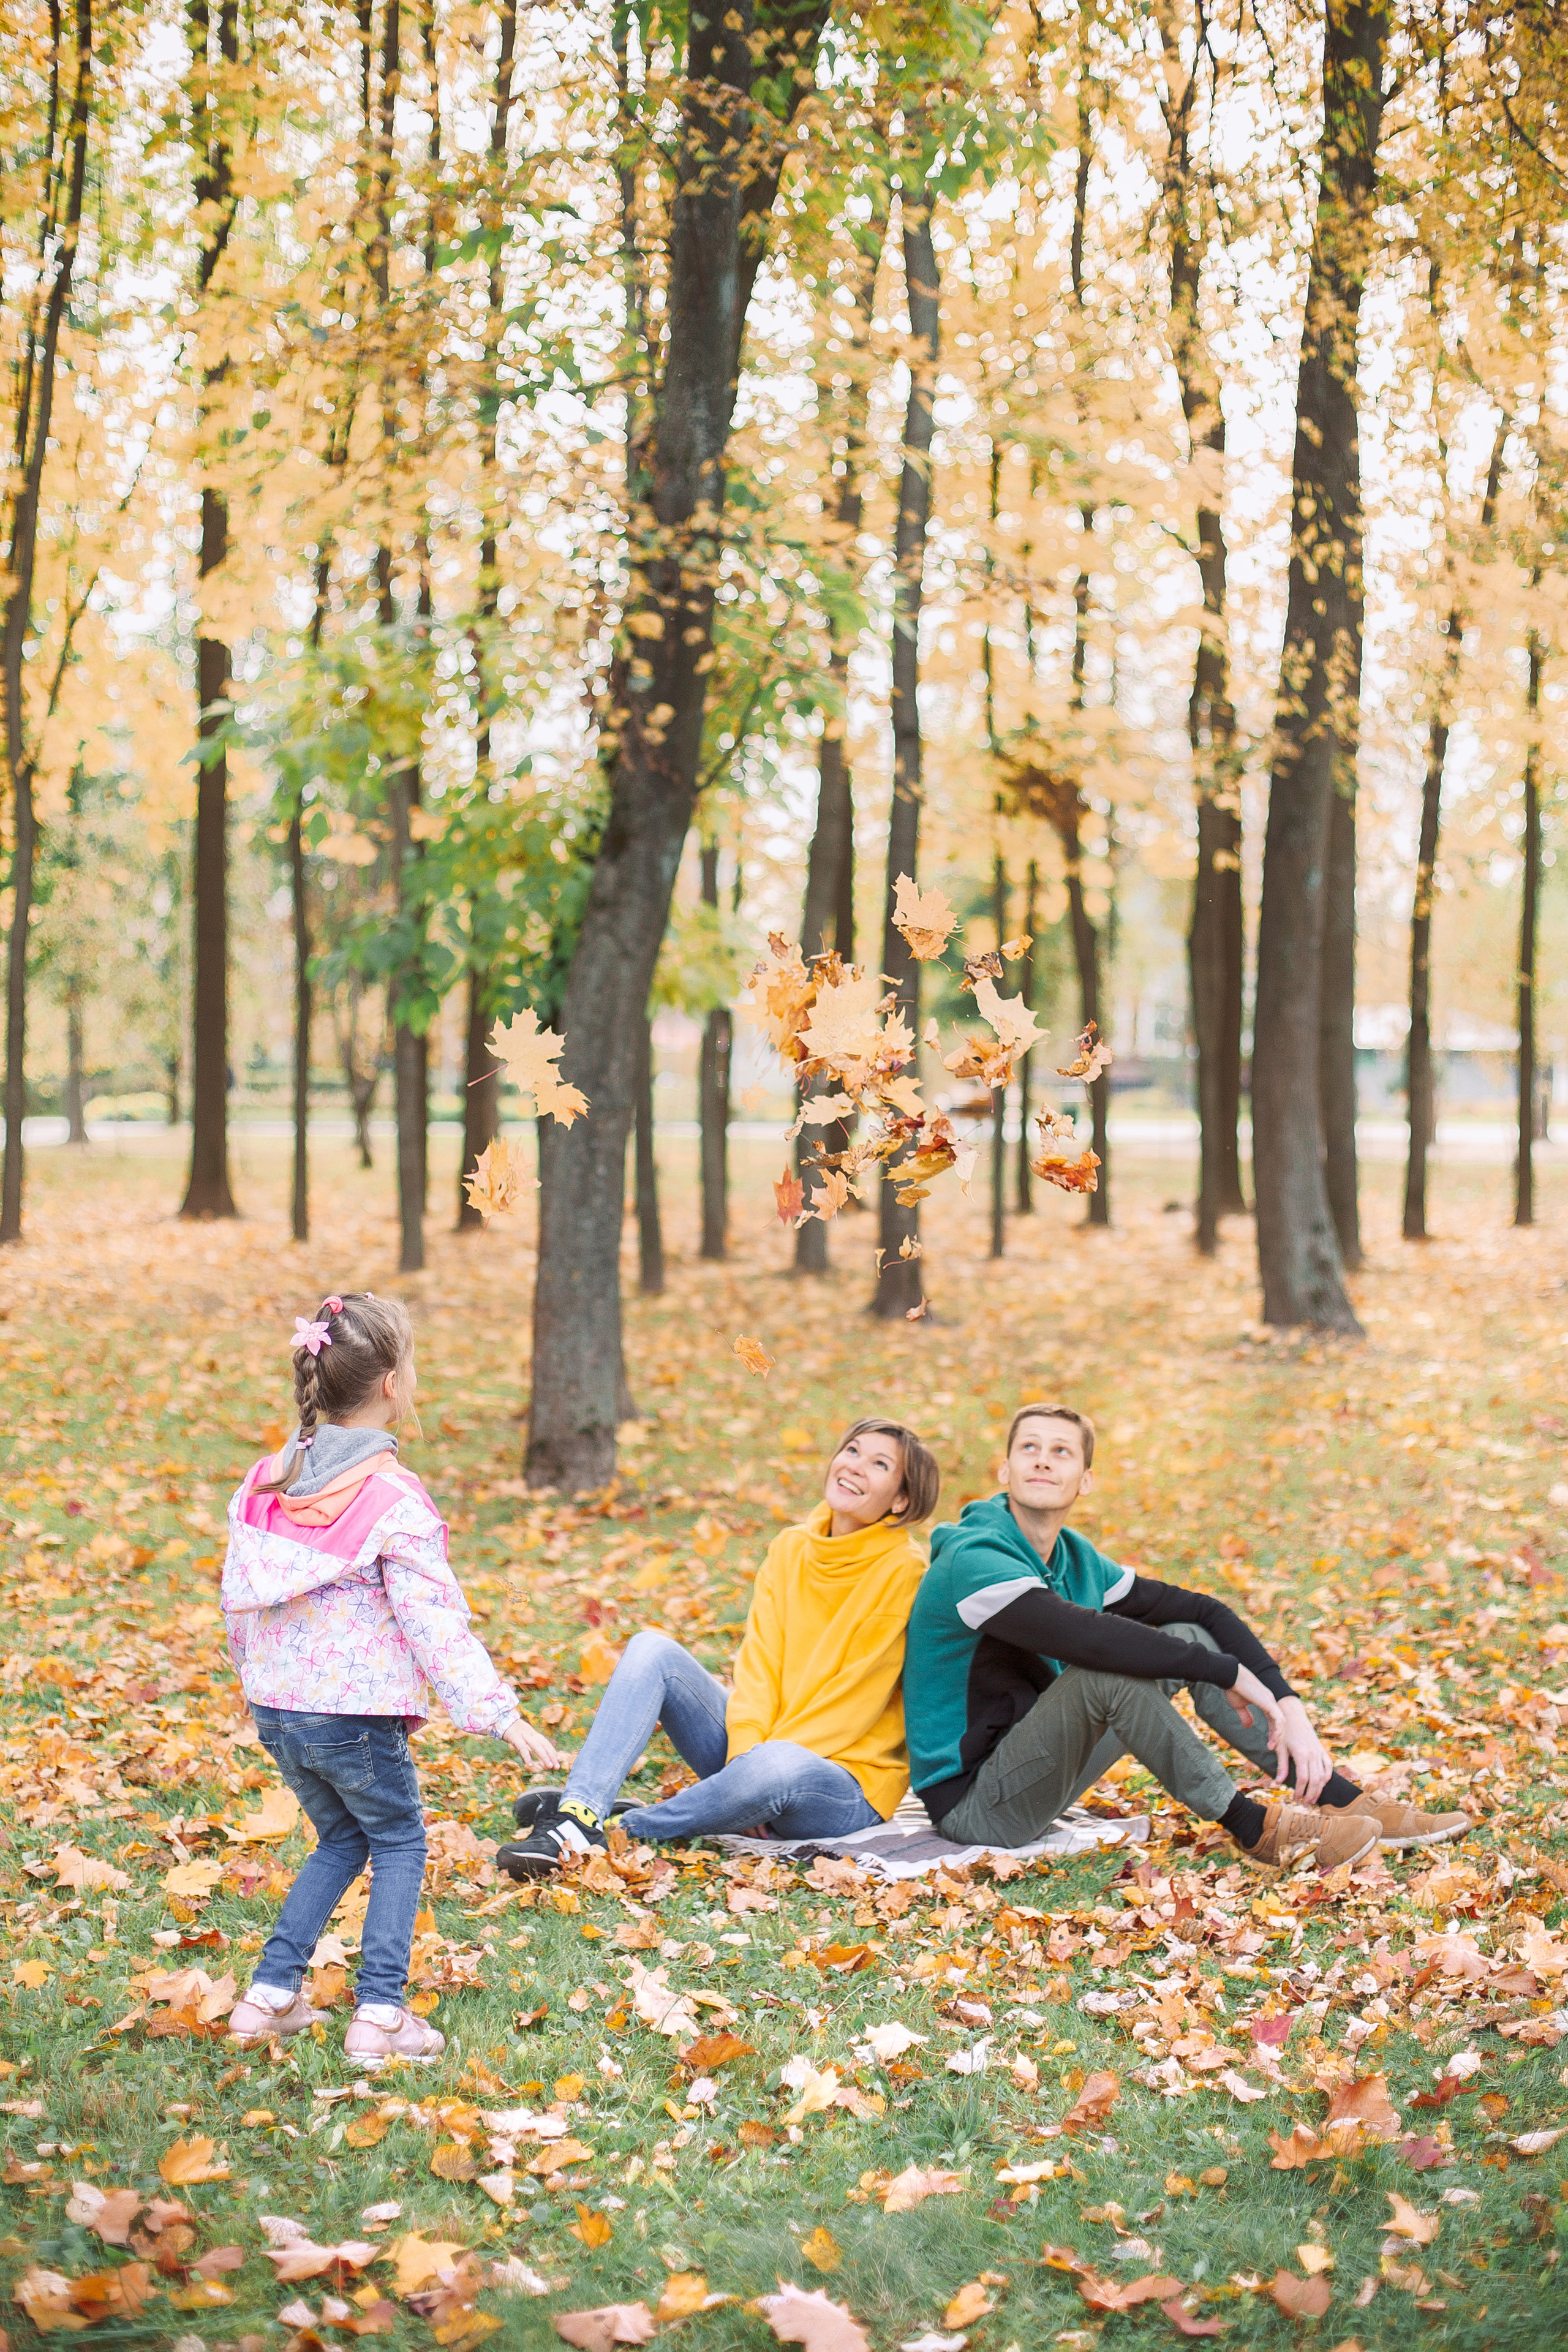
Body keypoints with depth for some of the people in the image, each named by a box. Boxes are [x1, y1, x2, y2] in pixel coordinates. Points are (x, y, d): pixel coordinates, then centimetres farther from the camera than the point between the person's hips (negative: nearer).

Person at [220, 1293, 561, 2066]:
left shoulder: (264, 1485, 4)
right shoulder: (393, 1501, -16)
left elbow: (237, 1599, 13)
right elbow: (436, 1624, -17)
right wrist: (497, 1713, -14)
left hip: (273, 1706, 6)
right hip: (354, 1714, -6)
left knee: (341, 1837, 23)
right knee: (398, 1841, 13)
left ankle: (269, 1995, 17)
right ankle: (379, 2014, 4)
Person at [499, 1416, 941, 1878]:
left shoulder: (903, 1574, -10)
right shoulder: (790, 1549, 7)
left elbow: (856, 1700, -13)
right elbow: (759, 1662, 0)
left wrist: (758, 1759, -17)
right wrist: (743, 1753, -17)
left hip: (847, 1787, -6)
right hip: (763, 1743, 6)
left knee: (776, 1766, -41)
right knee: (651, 1650, -11)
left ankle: (627, 1829, -22)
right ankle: (579, 1814, -28)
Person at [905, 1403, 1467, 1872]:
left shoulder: (1074, 1558, 5)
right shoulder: (975, 1560, -22)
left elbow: (1204, 1611, 4)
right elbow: (1089, 1638, -35)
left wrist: (1289, 1710, -9)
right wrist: (1227, 1671, -26)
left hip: (1036, 1765, 8)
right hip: (973, 1804, -8)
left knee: (1187, 1637, 1)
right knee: (1109, 1669, -31)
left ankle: (1344, 1803, -1)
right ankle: (1253, 1827, -18)